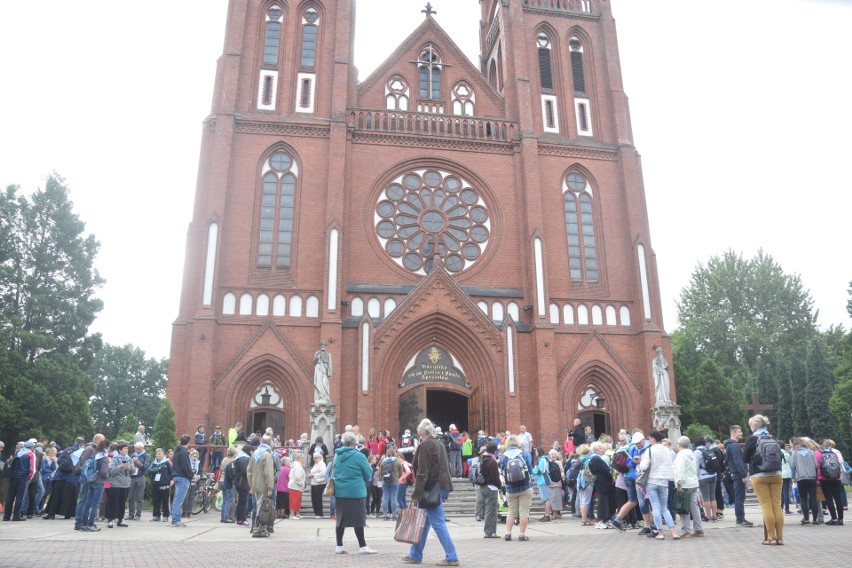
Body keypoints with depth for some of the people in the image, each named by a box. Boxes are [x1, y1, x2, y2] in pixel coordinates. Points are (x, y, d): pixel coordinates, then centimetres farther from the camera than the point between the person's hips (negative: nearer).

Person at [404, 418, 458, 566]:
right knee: (424, 521, 16)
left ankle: (451, 557, -4)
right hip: (441, 486, 9)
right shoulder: (439, 445, 14)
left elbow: (422, 473, -17)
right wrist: (445, 489, 22)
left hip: (431, 489, -9)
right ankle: (415, 555, 24)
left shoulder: (425, 445, -12)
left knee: (438, 523, -5)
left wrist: (416, 494, -16)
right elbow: (445, 468, 17)